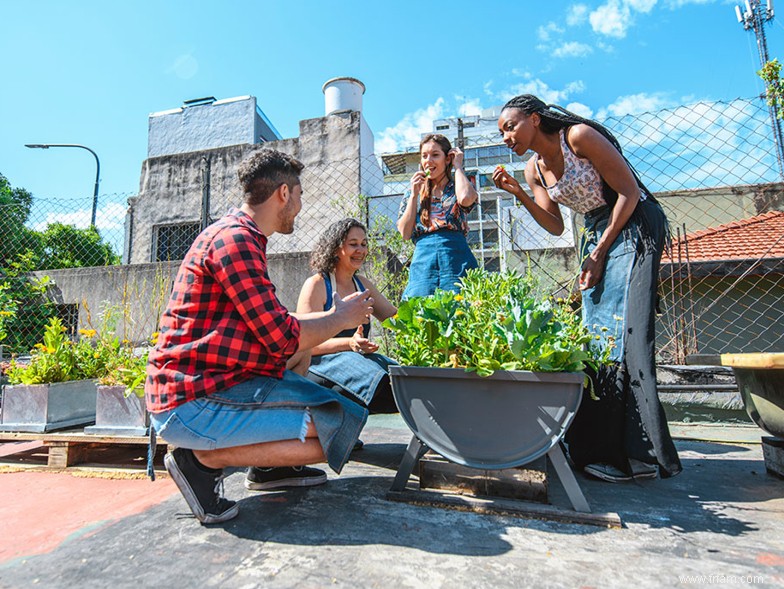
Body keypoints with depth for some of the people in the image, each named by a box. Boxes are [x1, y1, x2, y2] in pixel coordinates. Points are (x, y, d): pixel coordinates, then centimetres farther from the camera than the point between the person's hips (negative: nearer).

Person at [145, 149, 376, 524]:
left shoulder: (242, 237, 16)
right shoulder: (234, 238, -17)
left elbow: (268, 324, 21)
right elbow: (282, 337, -19)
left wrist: (333, 315, 20)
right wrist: (340, 318, -3)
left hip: (213, 383, 11)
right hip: (191, 403, -11)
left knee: (302, 355, 26)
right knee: (341, 426, -16)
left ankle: (268, 464, 15)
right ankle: (202, 459, -5)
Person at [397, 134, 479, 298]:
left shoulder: (458, 186, 12)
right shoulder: (412, 192, 18)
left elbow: (466, 199, -14)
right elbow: (405, 233, 7)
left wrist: (458, 166, 2)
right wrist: (414, 194, 3)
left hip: (456, 258, -2)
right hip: (422, 259, 2)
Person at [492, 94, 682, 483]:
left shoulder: (578, 136, -12)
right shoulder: (534, 169, 8)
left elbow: (629, 191, -13)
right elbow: (555, 226, 5)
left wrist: (599, 253, -13)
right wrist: (518, 193, -6)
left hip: (633, 228, -7)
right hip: (597, 236, 8)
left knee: (622, 333, -16)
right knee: (596, 334, 1)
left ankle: (635, 453, -9)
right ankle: (603, 447, 8)